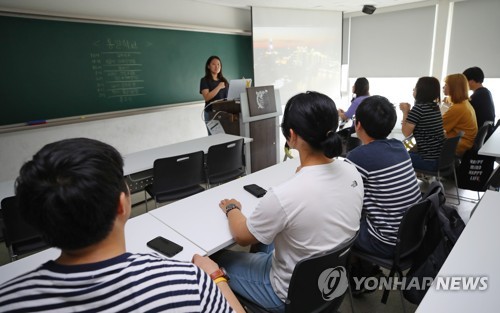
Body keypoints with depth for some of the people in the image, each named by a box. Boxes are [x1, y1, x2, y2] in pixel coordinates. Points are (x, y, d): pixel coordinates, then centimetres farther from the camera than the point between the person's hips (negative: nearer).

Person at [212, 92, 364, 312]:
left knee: (220, 259, 16)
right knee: (266, 240, 30)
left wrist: (231, 208, 4)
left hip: (293, 295, -6)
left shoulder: (283, 196, -36)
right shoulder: (353, 174, -16)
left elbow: (242, 236, -15)